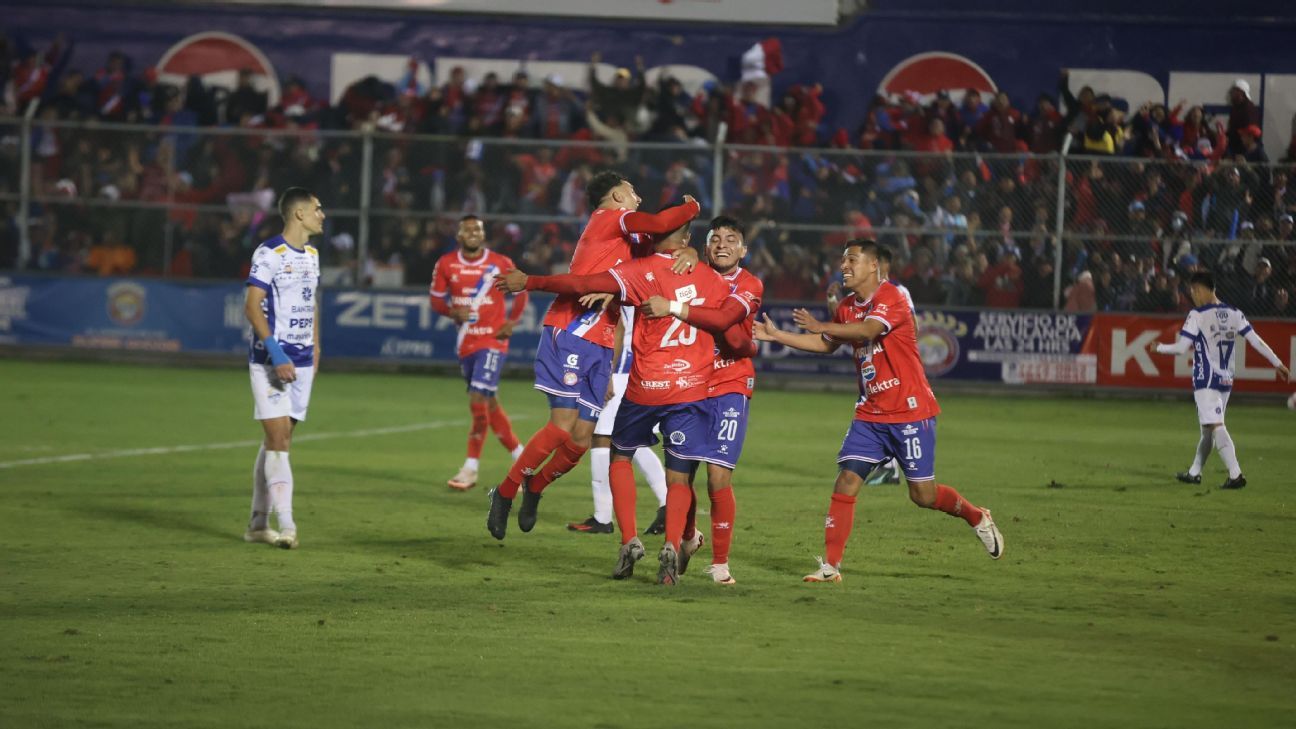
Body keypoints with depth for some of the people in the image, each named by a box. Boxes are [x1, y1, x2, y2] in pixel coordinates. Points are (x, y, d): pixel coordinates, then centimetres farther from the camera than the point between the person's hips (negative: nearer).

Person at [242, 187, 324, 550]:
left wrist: (315, 347, 17)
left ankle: (258, 523, 15)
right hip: (271, 360, -8)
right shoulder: (269, 254, -12)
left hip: (302, 362, 8)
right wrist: (277, 355, -22)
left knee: (278, 440, 10)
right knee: (279, 438, -12)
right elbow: (251, 307, -16)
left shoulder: (311, 255, 14)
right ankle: (286, 526, -16)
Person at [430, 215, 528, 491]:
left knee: (478, 400, -14)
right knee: (489, 404, 11)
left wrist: (512, 322, -3)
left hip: (492, 341, -4)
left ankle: (471, 468, -7)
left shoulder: (500, 264, -4)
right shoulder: (446, 264, 2)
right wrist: (453, 312, -11)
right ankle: (520, 457, 27)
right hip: (466, 342, 4)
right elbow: (436, 298, 9)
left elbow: (521, 292, 9)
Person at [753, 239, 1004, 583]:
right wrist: (776, 335, 17)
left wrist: (821, 326, -36)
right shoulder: (848, 306, 11)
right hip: (870, 413, 7)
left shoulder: (890, 298, -15)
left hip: (910, 412, -7)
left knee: (923, 494, -1)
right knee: (846, 482, -8)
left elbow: (868, 330, -32)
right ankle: (830, 565, -7)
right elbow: (827, 345, 25)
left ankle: (977, 518, 27)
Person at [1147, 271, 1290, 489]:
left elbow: (1181, 347, -11)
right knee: (1208, 428, 18)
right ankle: (1194, 473, 29)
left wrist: (1158, 348, 7)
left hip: (1206, 380, -7)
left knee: (1215, 426, -13)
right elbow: (1256, 341, 3)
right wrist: (1278, 363, 7)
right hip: (1226, 380, 7)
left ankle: (1236, 474, -25)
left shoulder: (1197, 316, -11)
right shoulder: (1233, 314, 6)